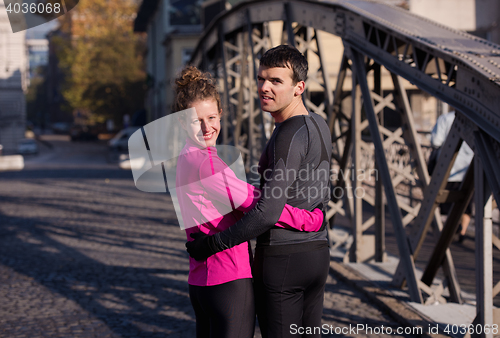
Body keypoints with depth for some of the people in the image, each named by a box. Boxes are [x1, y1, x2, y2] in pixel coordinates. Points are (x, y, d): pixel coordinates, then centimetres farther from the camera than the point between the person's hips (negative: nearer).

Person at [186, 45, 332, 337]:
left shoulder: (289, 135, -19)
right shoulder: (318, 125, 10)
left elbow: (268, 212, -26)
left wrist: (211, 244, -19)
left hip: (282, 258, -9)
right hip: (317, 250, 9)